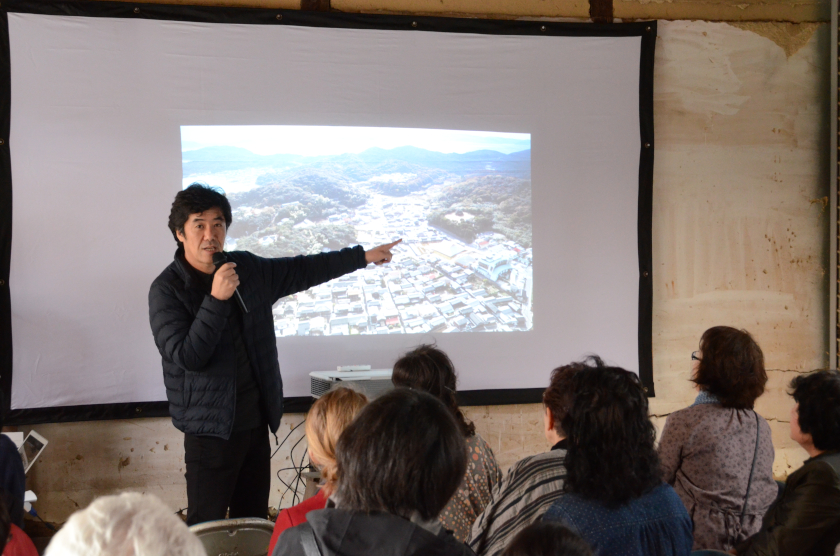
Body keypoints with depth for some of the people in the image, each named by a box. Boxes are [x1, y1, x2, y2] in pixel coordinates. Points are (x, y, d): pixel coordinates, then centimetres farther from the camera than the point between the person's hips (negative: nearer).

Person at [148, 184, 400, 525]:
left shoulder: (248, 269, 7)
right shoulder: (167, 289, -11)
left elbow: (302, 271, 19)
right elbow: (185, 356, -20)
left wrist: (363, 256, 21)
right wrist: (217, 299, -25)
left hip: (256, 421, 6)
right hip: (211, 429, -6)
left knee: (255, 525, 12)